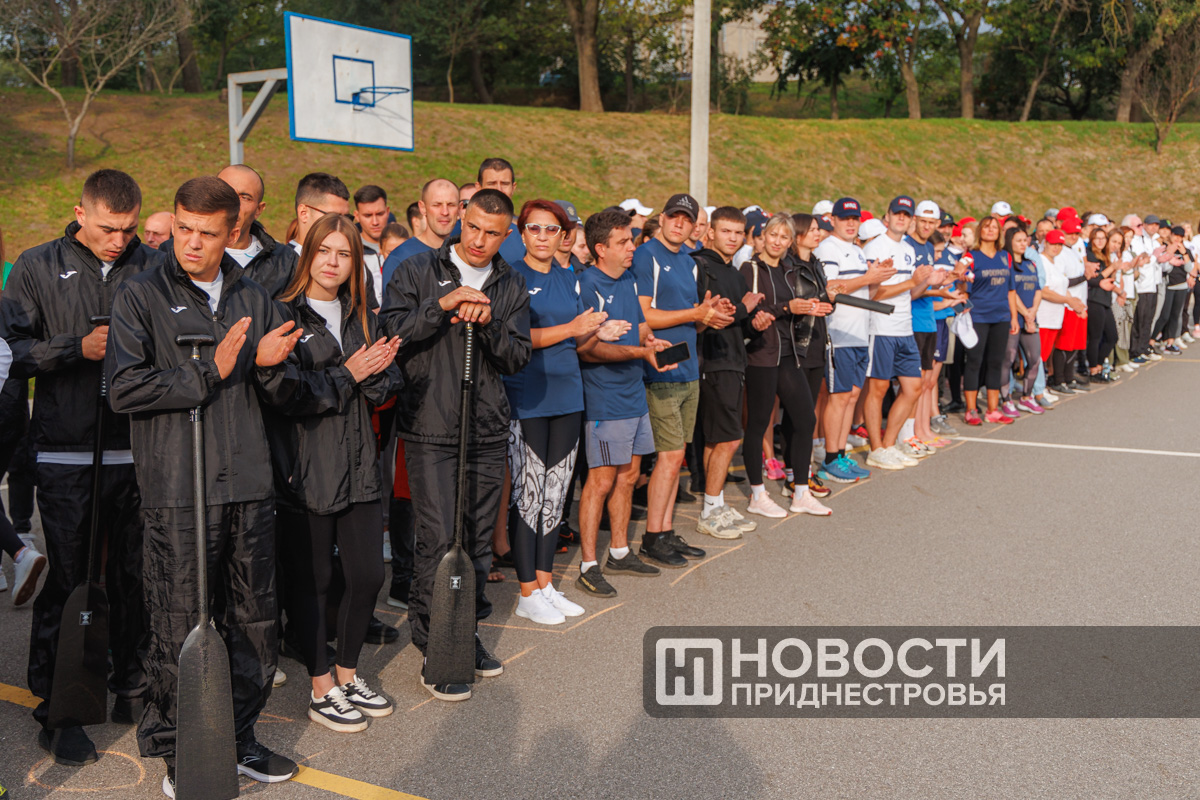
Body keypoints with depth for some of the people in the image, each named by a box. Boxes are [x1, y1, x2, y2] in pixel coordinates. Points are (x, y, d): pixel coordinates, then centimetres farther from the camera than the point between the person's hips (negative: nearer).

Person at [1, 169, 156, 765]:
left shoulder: (153, 267, 7)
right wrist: (80, 347, -13)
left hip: (137, 451, 2)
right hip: (66, 455, -2)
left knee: (133, 576, 10)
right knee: (66, 580, 3)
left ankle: (132, 686, 27)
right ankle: (53, 709, 16)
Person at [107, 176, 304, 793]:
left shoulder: (253, 298, 14)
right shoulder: (141, 295, -1)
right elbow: (124, 389, -11)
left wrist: (269, 364, -5)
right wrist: (210, 372, -15)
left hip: (249, 486, 5)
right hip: (177, 491, -4)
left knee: (255, 621, 9)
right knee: (179, 627, 2)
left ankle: (237, 738, 26)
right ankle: (174, 749, 20)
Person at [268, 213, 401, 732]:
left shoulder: (361, 318, 14)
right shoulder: (284, 315, -5)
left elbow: (385, 389, 11)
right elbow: (286, 394, -15)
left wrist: (376, 370, -10)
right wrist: (346, 375, -13)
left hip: (357, 467, 6)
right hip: (304, 470, -6)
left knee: (368, 574, 7)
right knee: (311, 580, 4)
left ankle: (348, 674, 27)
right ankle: (322, 689, 18)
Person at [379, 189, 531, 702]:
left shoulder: (511, 286, 11)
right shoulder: (418, 272, 2)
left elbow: (518, 358, 4)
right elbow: (390, 333, -8)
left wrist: (487, 323, -14)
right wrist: (441, 306, -19)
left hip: (488, 431, 4)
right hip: (430, 429, -4)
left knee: (479, 539, 11)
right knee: (438, 539, -7)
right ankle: (434, 649, 5)